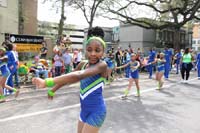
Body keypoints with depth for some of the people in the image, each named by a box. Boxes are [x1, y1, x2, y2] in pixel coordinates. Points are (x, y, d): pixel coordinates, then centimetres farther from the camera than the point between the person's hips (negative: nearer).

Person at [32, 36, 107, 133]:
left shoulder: (102, 65, -24)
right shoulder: (82, 65, 0)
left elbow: (78, 76, -39)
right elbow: (68, 77, 17)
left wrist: (47, 82, -44)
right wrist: (52, 90, 21)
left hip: (96, 111, -7)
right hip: (84, 109, 7)